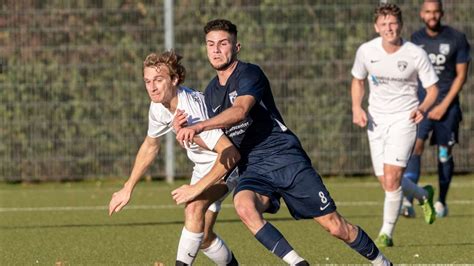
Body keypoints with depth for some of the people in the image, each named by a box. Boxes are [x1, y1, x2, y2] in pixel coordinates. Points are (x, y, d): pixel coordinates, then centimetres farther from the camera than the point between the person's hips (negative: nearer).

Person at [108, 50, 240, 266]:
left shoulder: (192, 110, -37)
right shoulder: (159, 107, -11)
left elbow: (230, 153, -43)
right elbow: (150, 146, 9)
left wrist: (197, 188, -39)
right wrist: (127, 189, 12)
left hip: (226, 164, -8)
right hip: (203, 166, 8)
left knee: (195, 206, -32)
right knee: (202, 237, 10)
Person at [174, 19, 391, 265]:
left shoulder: (249, 73, -8)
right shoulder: (210, 92, 15)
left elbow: (240, 111, -28)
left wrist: (198, 126, -37)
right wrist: (184, 130, -1)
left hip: (286, 159, -5)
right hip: (252, 169, 5)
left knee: (336, 226, -4)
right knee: (243, 205, -32)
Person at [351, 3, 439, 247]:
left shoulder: (416, 54, -13)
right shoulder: (366, 51, -5)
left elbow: (432, 89, -3)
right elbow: (358, 80, 13)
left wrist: (423, 107, -24)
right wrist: (356, 108, -4)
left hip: (403, 119, -4)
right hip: (376, 120, 4)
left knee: (391, 179, -17)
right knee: (386, 182, 5)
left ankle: (386, 233, -2)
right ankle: (424, 195, 37)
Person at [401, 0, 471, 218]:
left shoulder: (457, 39, -3)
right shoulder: (415, 39, 5)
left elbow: (461, 75, -3)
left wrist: (444, 106, -9)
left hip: (447, 103, -1)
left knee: (445, 153, 5)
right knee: (415, 145, -16)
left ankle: (441, 201, 21)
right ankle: (408, 200, -25)